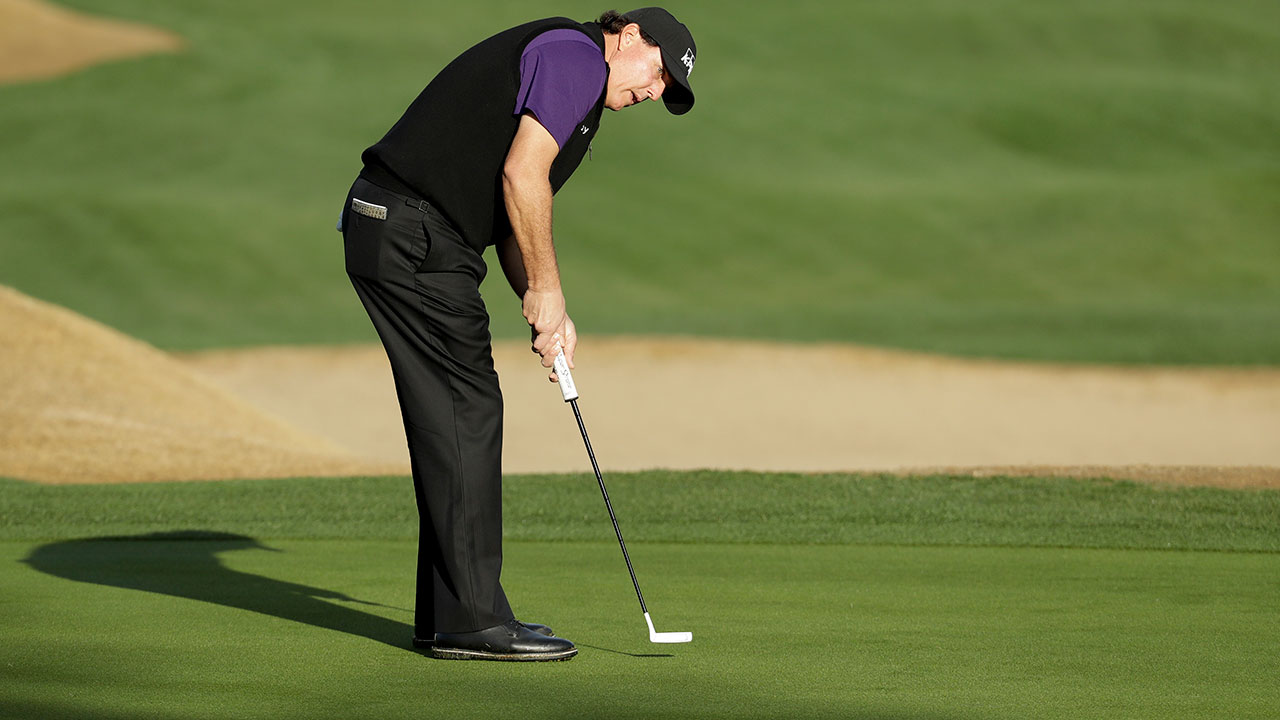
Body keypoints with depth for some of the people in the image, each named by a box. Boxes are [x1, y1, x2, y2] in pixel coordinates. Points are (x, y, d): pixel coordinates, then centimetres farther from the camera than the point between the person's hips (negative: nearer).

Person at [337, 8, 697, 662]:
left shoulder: (580, 96, 25)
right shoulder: (576, 55, -6)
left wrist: (547, 311, 10)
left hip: (386, 231, 10)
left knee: (452, 422, 13)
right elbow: (521, 177, -17)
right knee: (466, 415, -7)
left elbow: (513, 215, 23)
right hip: (413, 235, -10)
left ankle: (447, 614, 17)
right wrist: (545, 289, -9)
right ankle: (472, 621, -5)